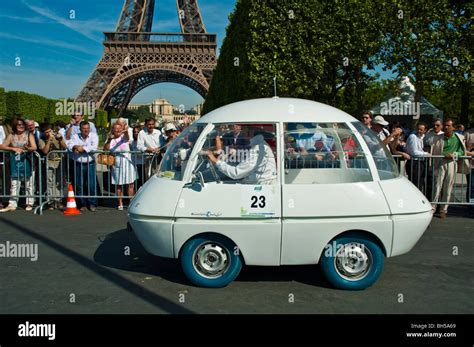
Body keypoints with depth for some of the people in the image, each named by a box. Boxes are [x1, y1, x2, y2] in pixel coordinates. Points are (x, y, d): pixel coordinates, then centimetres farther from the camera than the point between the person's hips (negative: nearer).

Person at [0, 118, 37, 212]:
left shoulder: (29, 135, 3)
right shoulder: (11, 136, 10)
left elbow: (34, 147, -8)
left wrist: (28, 148, -31)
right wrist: (13, 149, -10)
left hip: (26, 161, -2)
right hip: (15, 162, 2)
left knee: (28, 181, -1)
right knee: (14, 182, 3)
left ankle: (30, 203, 7)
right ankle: (12, 204, 5)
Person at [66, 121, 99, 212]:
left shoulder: (93, 135, 1)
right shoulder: (75, 136, 10)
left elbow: (94, 147, -14)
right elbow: (69, 144, -4)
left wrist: (83, 148, -13)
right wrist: (76, 147, -21)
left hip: (90, 164, -3)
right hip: (78, 164, 3)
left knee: (91, 185, -3)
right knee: (80, 185, 6)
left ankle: (92, 204, 9)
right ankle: (83, 204, 18)